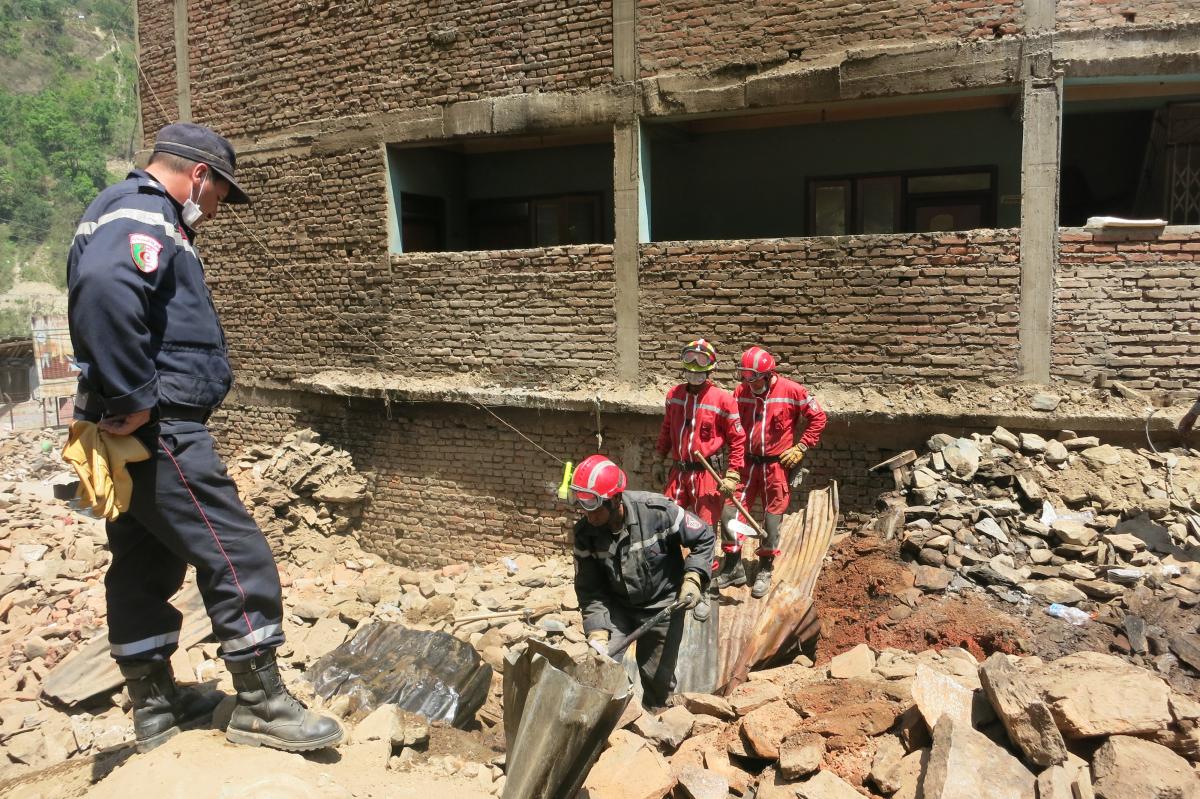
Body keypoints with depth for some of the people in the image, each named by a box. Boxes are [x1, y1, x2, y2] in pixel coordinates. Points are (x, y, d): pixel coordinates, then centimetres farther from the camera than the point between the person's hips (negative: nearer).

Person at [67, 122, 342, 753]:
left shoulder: (133, 214, 21)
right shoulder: (144, 215, -12)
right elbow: (103, 288, -33)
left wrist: (126, 400, 16)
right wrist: (134, 399, -27)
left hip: (141, 434, 11)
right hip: (160, 428, -11)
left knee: (146, 564, 16)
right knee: (238, 558, -6)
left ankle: (154, 705, 28)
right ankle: (261, 705, 4)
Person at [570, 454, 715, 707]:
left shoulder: (658, 511, -28)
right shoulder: (585, 532, -17)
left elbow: (705, 537, -12)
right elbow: (589, 589, -10)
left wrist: (693, 579, -22)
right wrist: (597, 632, -21)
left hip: (662, 606, -2)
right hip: (617, 606, 2)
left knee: (658, 678, 10)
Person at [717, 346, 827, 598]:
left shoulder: (792, 391, -10)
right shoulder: (741, 392, -1)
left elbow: (818, 418, -2)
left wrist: (800, 448, -8)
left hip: (777, 465, -3)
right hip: (747, 463, 3)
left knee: (772, 519, 5)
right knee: (731, 511, 0)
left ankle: (765, 571, 21)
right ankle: (733, 567, 14)